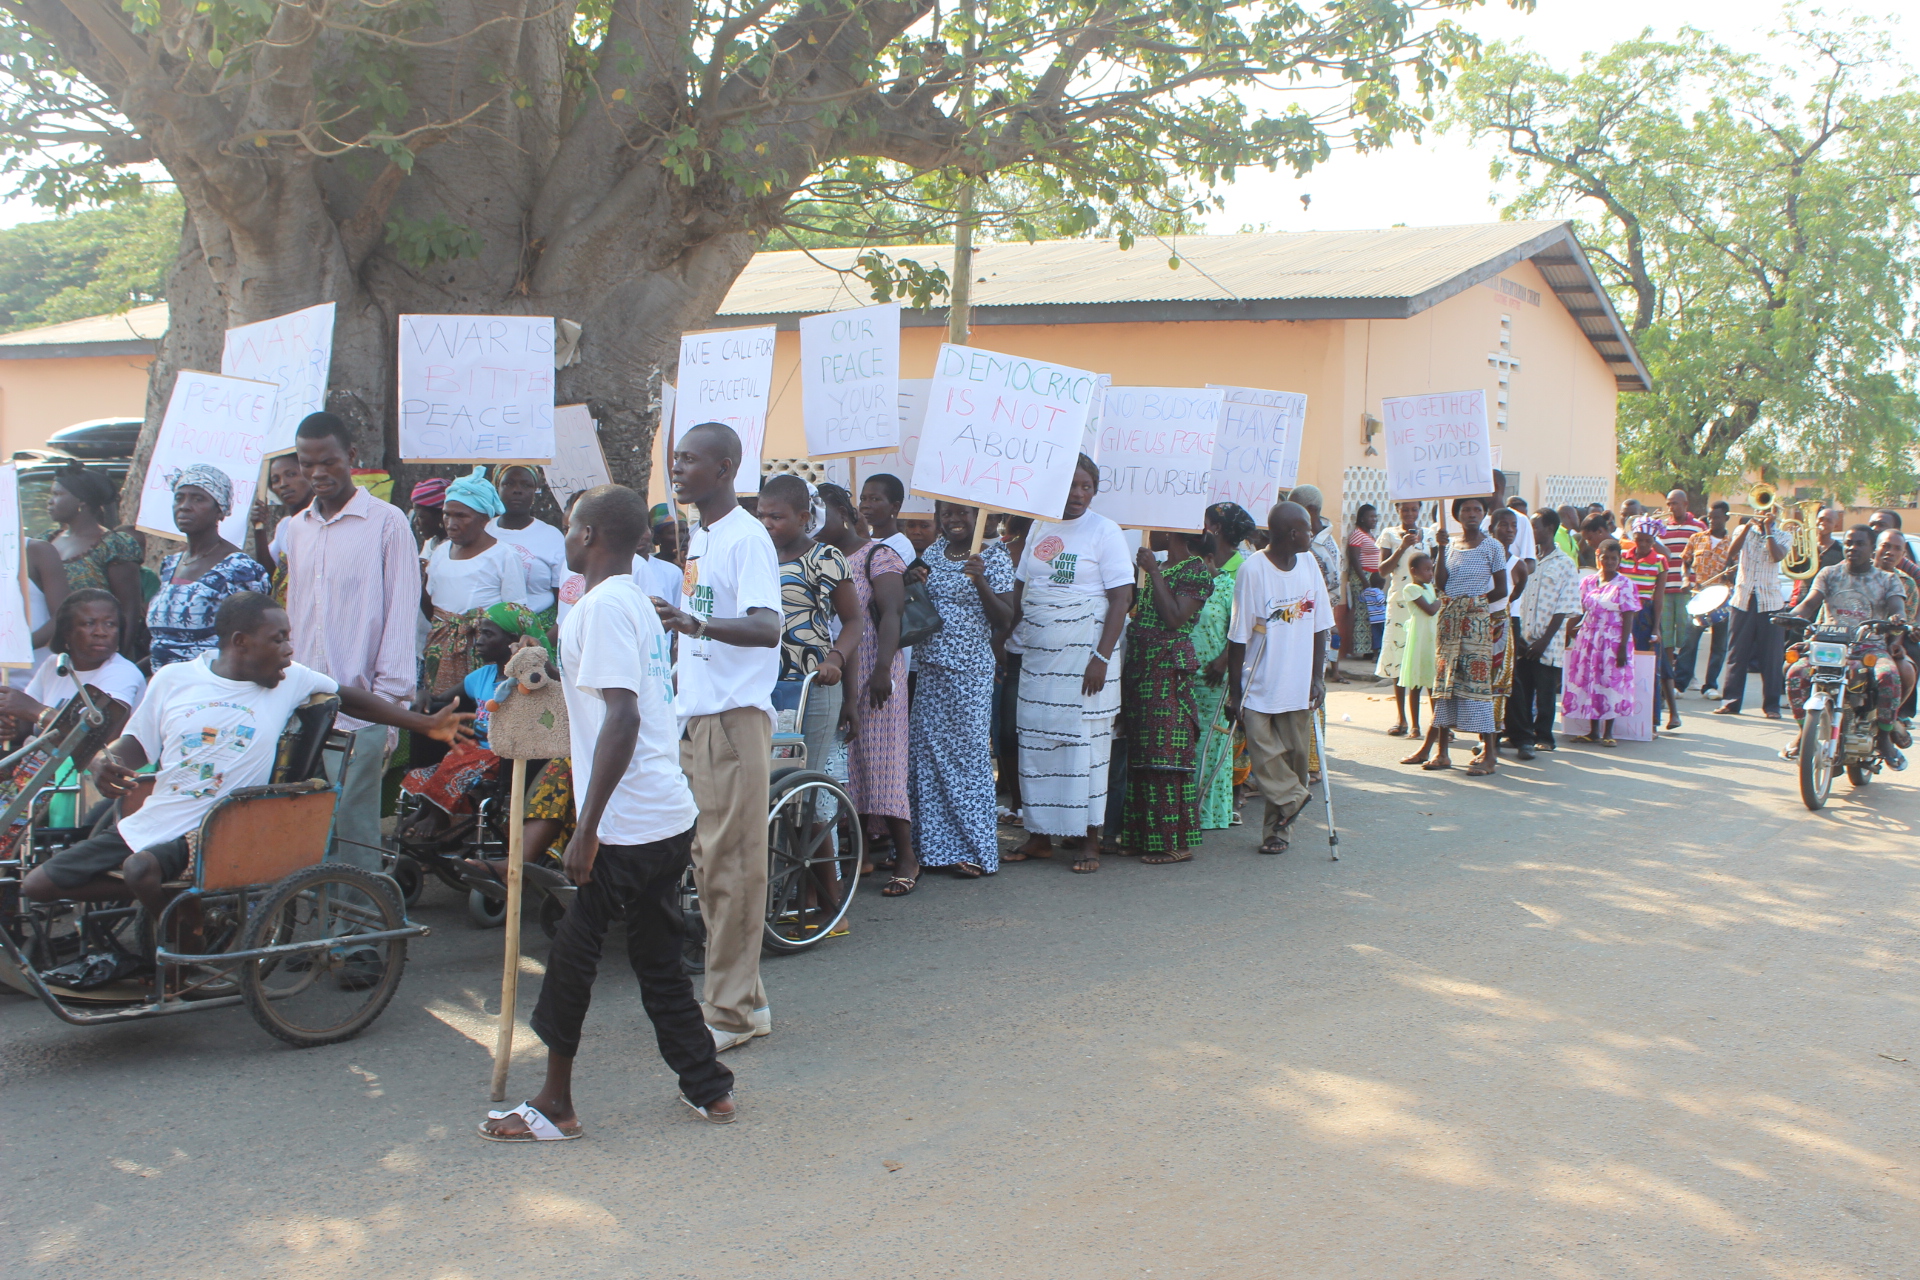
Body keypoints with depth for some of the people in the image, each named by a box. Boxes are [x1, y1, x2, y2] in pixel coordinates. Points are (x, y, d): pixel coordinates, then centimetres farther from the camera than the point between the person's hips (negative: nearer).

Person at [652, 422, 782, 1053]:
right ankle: (745, 998, 20)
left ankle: (731, 1011, 1)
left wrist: (695, 623, -40)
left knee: (732, 864, -5)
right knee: (707, 863, 11)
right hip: (695, 716, 9)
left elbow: (766, 627, -26)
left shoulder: (746, 538, -12)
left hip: (734, 717, -9)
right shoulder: (698, 538, 17)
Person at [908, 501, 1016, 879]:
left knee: (968, 752, -3)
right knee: (930, 752, 6)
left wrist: (980, 582, -22)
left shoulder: (995, 558, -4)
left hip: (971, 669, -5)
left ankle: (974, 850, 4)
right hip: (931, 667, 5)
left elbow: (1004, 620, -8)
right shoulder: (932, 554, 11)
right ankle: (938, 846, 14)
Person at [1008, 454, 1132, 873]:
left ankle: (1088, 839, 4)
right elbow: (1020, 588, 17)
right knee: (1036, 740, 6)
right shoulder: (1039, 527, 11)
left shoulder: (1104, 531, -5)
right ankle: (1040, 835, 14)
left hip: (1084, 653, -5)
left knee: (1085, 741, -3)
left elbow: (1120, 598, -10)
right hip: (1037, 656, 5)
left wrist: (1102, 657, -17)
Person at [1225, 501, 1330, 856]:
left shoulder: (1310, 569, 5)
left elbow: (1319, 628, 12)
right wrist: (1235, 692, -9)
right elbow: (1238, 637, -9)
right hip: (1258, 687, -5)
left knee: (1295, 754, 6)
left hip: (1298, 687, 5)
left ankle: (1277, 827, 16)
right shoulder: (1252, 570, -12)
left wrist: (1318, 677, 5)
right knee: (1264, 755, -8)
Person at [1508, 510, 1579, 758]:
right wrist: (1518, 634, -1)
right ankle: (1521, 737, 11)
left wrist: (1545, 640, -12)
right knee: (1518, 690, 2)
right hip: (1524, 640, 5)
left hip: (1548, 644, -5)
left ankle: (1543, 737, 13)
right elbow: (1519, 598, 11)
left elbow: (1564, 607, -7)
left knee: (1545, 692, 2)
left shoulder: (1564, 564, -3)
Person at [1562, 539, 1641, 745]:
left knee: (1611, 684, -2)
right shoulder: (1587, 582, 8)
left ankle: (1608, 733, 5)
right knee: (1588, 683, 6)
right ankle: (1593, 731, 15)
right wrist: (1576, 628, -1)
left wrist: (1623, 647, -13)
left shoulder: (1625, 585, -5)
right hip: (1588, 641, 5)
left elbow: (1628, 618, -8)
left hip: (1612, 642, -4)